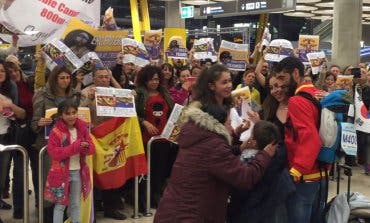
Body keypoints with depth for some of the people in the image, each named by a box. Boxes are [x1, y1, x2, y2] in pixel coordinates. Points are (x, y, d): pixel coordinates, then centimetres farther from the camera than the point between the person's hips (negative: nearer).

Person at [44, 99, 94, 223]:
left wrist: (85, 147, -21)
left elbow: (91, 148, 4)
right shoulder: (56, 132, -12)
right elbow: (53, 152, -20)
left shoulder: (82, 128, 2)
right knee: (60, 204, 3)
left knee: (76, 204, 16)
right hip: (61, 172, -5)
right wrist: (75, 147, -25)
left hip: (78, 172, 5)